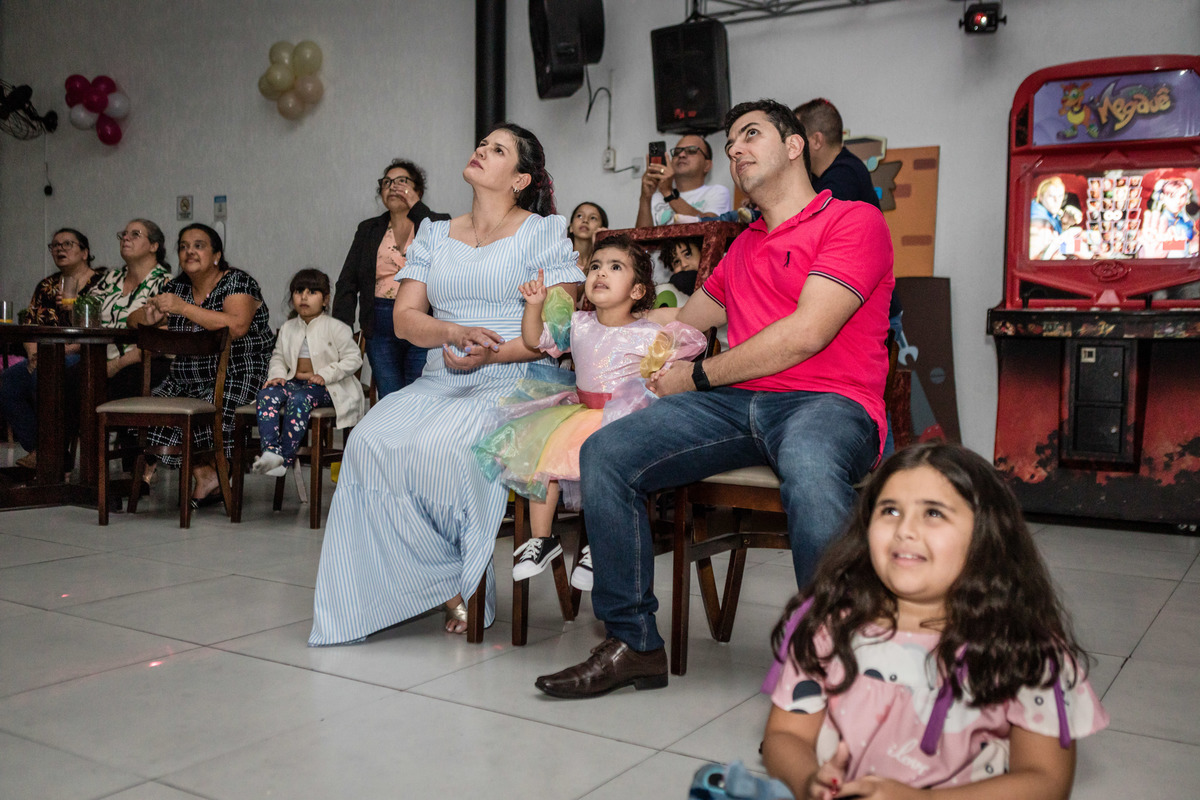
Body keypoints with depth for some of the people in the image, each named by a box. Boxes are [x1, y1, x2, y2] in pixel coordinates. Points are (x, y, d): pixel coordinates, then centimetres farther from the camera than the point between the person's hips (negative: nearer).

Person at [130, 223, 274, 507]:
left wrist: (184, 308, -22)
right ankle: (205, 475, -13)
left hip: (237, 375, -7)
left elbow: (237, 326, -23)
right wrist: (149, 316, -5)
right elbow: (133, 319, 20)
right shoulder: (177, 287, 16)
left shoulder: (237, 282, -4)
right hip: (187, 378, 7)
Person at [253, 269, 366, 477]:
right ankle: (271, 451, -37)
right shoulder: (287, 329, 15)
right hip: (295, 381, 6)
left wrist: (325, 374, -19)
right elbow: (278, 357, 21)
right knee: (266, 394, -25)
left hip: (327, 388, -5)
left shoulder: (336, 328, -3)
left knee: (299, 399, -36)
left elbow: (353, 358, -8)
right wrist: (277, 375, -2)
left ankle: (285, 458, -33)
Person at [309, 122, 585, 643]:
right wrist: (456, 333, -10)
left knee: (439, 447, -32)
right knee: (370, 442, -24)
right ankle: (448, 581, -16)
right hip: (439, 382, 5)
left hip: (517, 381, -5)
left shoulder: (544, 233, 6)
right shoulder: (434, 236, 20)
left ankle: (464, 583, -11)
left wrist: (491, 354, -17)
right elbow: (405, 318, 11)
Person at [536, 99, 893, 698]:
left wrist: (697, 377, -2)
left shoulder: (854, 221, 3)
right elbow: (683, 321, 39)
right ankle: (633, 643, -8)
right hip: (737, 402, 6)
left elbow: (806, 333, -9)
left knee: (809, 472, -42)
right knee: (605, 453, -16)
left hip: (828, 401, -6)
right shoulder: (743, 248, 28)